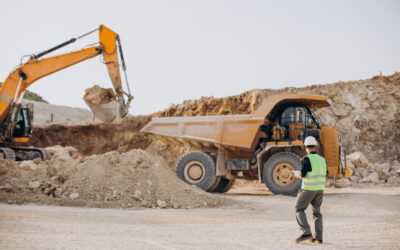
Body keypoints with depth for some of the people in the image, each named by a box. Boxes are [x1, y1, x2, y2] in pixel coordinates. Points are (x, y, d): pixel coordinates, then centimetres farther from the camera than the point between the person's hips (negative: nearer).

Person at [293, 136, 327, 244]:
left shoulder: (307, 159, -12)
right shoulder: (322, 159, 9)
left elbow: (303, 175, -14)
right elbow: (324, 175, 13)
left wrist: (296, 175, 6)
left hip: (308, 189, -6)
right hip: (320, 188, 6)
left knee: (299, 209, 2)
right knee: (317, 212, 13)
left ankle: (306, 232, -12)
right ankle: (318, 237, 11)